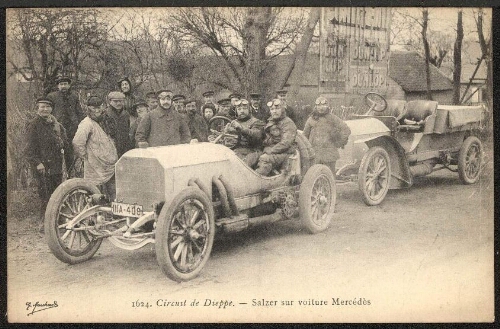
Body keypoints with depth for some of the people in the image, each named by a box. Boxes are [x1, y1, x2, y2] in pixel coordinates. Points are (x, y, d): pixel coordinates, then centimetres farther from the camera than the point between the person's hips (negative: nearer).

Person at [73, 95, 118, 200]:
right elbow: (77, 143, -25)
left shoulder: (104, 121, 12)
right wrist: (85, 156, -14)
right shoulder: (86, 124, -14)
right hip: (96, 168, -8)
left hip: (111, 166, 8)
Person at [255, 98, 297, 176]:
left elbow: (285, 143, -17)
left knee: (264, 159, -33)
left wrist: (270, 152, -20)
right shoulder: (270, 122, 19)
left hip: (284, 153, -8)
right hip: (269, 151, 8)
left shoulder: (288, 124, -6)